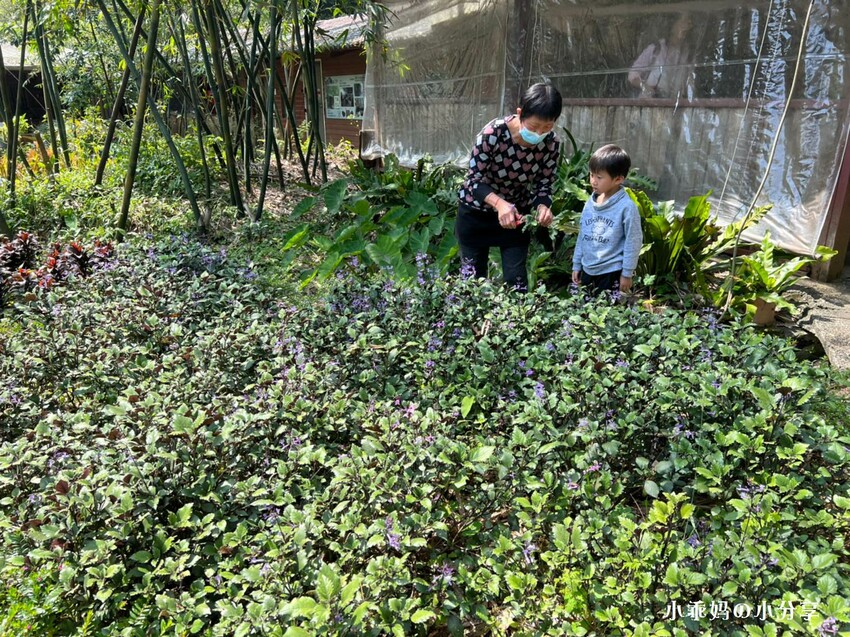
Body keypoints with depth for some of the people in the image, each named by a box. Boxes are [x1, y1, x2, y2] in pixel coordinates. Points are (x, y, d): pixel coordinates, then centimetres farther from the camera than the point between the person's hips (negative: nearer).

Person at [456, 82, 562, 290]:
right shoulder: (492, 133, -29)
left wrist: (542, 206, -30)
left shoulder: (551, 143, -17)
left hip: (517, 213, 3)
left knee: (517, 281, 2)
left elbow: (544, 185, -7)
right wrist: (499, 203, -42)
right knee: (474, 277, 8)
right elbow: (474, 180, -24)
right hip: (476, 211, -2)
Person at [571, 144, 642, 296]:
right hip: (588, 270, 6)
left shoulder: (626, 207, -14)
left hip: (612, 273, -6)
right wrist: (576, 265, 13)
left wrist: (627, 273, -10)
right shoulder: (590, 203, 4)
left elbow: (633, 242, -11)